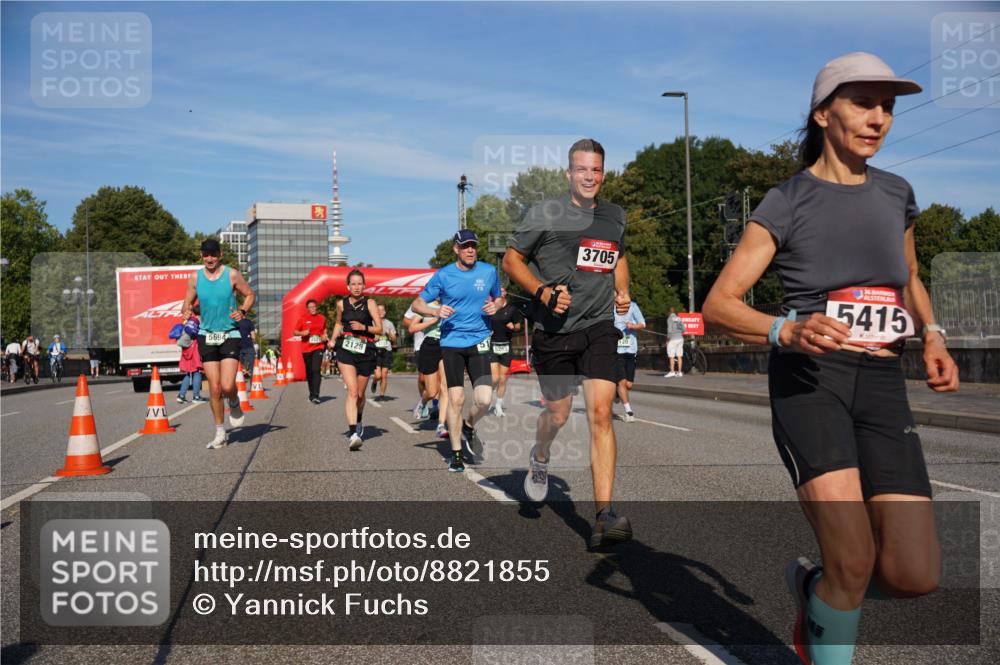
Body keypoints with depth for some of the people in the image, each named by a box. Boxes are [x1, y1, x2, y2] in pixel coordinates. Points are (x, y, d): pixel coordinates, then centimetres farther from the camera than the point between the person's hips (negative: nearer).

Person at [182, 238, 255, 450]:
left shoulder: (232, 275, -3)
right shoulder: (195, 278, 4)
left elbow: (250, 295, 6)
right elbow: (188, 303, 11)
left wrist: (243, 311, -13)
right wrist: (187, 312, -12)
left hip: (230, 335, -2)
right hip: (206, 336, 2)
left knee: (227, 386, -15)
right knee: (214, 388, 2)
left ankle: (235, 404, 22)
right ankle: (220, 434, 13)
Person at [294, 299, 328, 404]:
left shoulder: (322, 318, 8)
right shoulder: (303, 318, 4)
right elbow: (295, 332, 5)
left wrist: (325, 336, 3)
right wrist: (302, 333, -15)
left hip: (318, 347, -1)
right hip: (306, 348, 1)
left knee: (316, 370, -16)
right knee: (309, 372, 9)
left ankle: (315, 396, -20)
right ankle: (312, 394, 25)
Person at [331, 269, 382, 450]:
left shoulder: (369, 303, 0)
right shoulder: (341, 304, 7)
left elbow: (379, 329, -1)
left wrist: (364, 327, -17)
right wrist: (333, 339, 12)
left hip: (365, 352, 0)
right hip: (345, 350, 0)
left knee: (360, 394, 13)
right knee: (352, 391, -17)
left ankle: (358, 422, 42)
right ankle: (353, 433, -25)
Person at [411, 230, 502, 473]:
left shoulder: (489, 271, 4)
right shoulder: (443, 275, -1)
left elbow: (498, 298, 21)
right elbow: (417, 304, 4)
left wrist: (495, 307, -2)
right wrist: (436, 311, -16)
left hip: (479, 342, 1)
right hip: (452, 343, -1)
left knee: (484, 399, -11)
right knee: (456, 399, -3)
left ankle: (468, 427, 22)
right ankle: (456, 454, 12)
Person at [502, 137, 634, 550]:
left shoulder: (616, 217, 12)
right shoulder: (545, 214, -2)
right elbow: (511, 259, 1)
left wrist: (623, 291, 11)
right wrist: (544, 292, -14)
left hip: (599, 328, 2)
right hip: (554, 330, -2)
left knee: (601, 414, -12)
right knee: (558, 413, 10)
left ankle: (604, 516, -13)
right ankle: (539, 459, 48)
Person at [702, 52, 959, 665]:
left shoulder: (896, 193, 13)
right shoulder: (786, 203, -2)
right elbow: (719, 304, -7)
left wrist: (932, 336, 9)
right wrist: (787, 331, -26)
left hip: (884, 385, 5)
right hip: (808, 379, -5)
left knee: (915, 575, -6)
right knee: (855, 562, -18)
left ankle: (812, 584, 26)